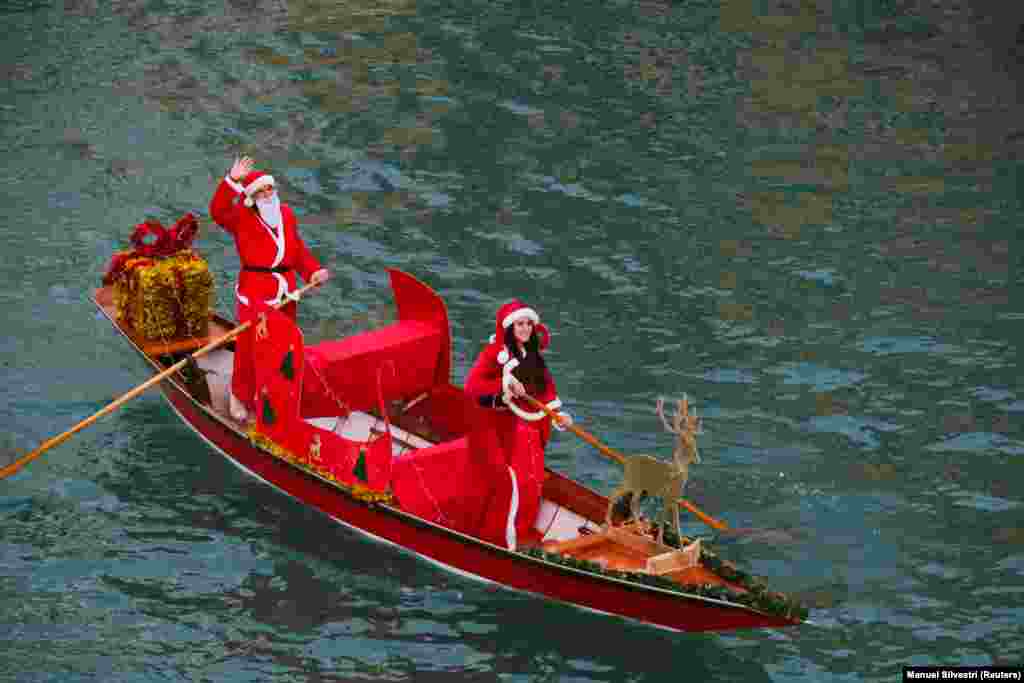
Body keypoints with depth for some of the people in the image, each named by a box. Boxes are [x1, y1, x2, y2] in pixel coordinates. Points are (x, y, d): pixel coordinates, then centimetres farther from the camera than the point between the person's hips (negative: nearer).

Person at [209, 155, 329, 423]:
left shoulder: (286, 214, 11)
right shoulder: (242, 218, -7)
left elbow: (298, 250, 17)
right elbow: (218, 211, -28)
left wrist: (313, 271, 2)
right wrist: (232, 181, -36)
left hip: (284, 289, 6)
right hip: (254, 289, -6)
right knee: (249, 344, 0)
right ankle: (241, 397, 16)